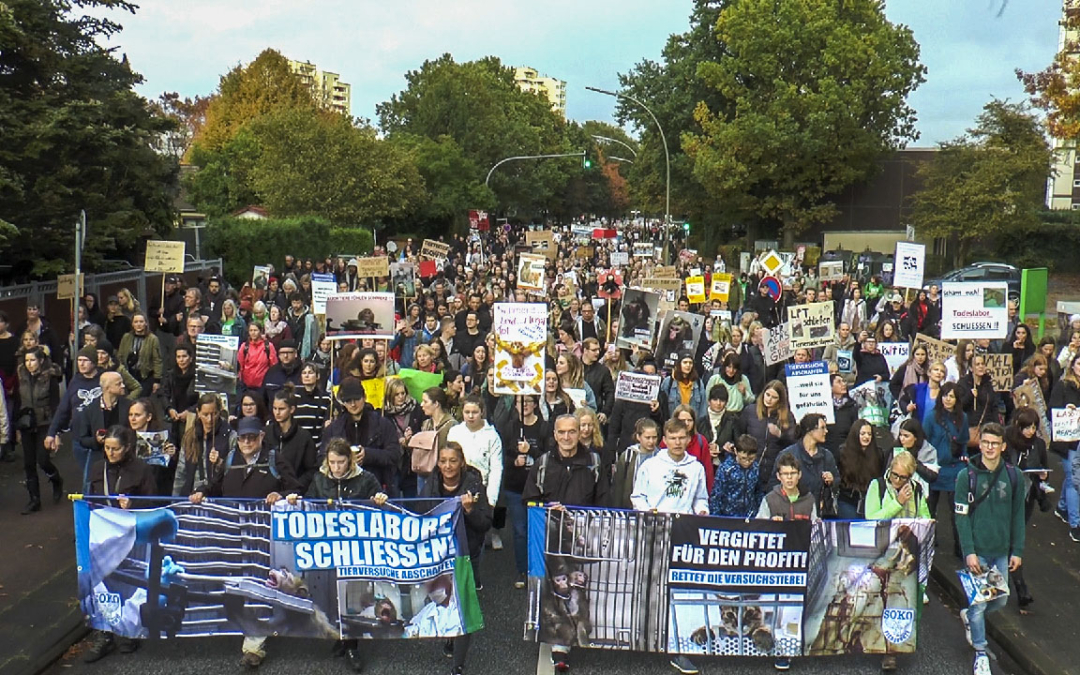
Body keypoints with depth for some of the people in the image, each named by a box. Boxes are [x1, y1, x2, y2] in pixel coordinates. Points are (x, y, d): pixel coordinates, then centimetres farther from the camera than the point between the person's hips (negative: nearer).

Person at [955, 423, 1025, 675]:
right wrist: (969, 552, -15)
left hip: (1001, 552, 4)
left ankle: (969, 616, 41)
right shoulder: (966, 476, -10)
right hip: (977, 551, -3)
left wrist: (1017, 551, 4)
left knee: (1001, 600, 13)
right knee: (979, 603, 1)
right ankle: (980, 653, 19)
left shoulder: (1014, 476, -1)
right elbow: (961, 517, -9)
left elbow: (1018, 516, 6)